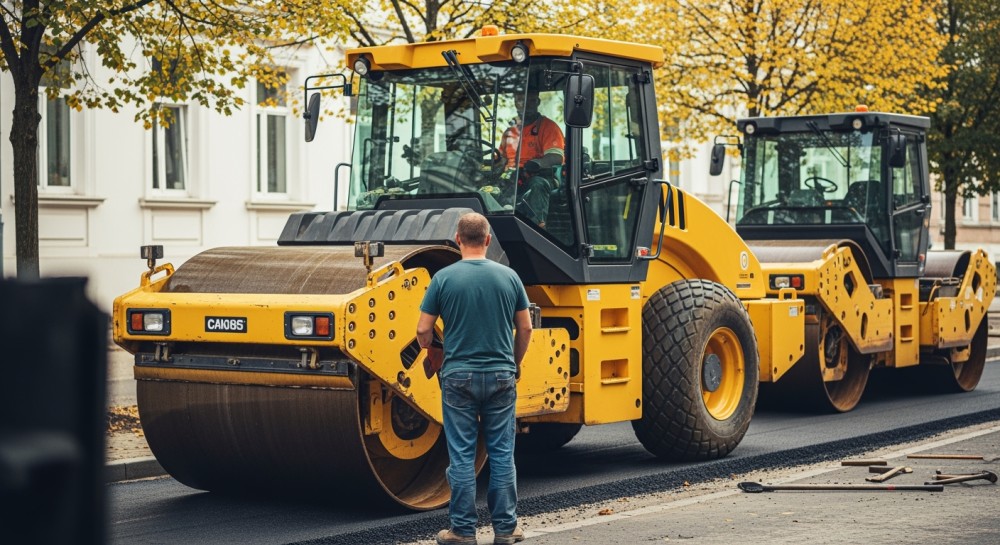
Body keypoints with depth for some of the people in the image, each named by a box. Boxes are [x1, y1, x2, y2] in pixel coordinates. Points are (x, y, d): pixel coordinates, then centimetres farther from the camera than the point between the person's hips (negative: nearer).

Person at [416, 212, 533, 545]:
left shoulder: (444, 278, -6)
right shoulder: (508, 277, 1)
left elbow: (424, 330, -4)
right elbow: (525, 328, 7)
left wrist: (430, 350, 19)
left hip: (459, 376, -2)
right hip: (501, 376, 2)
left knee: (462, 456, 4)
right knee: (502, 454, 8)